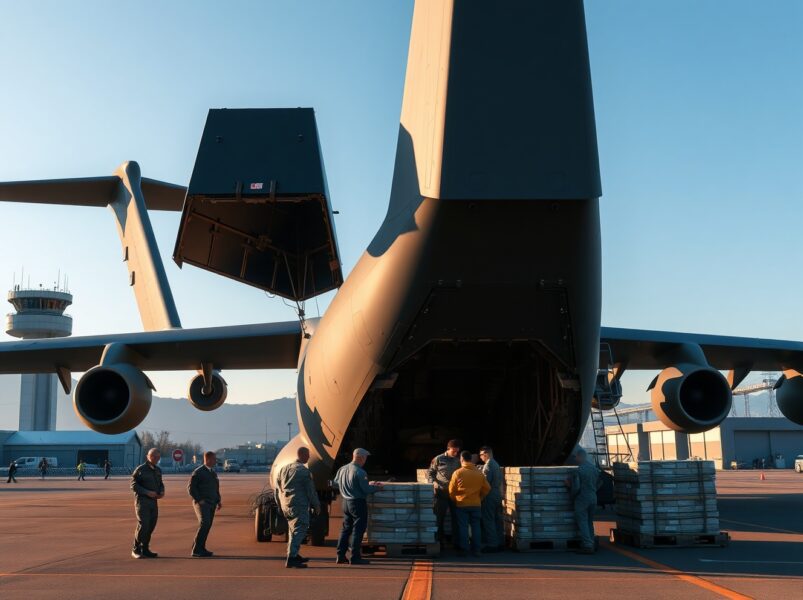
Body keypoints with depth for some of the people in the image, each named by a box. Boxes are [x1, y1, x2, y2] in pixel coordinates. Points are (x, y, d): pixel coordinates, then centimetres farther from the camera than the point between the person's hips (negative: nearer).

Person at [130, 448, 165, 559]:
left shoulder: (158, 470, 14)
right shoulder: (140, 469, -7)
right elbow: (134, 485, -9)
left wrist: (162, 491, 2)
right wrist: (147, 492, -20)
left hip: (154, 501, 7)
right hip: (142, 501, -7)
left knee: (151, 525, 6)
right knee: (143, 525, -13)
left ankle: (145, 549, 16)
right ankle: (136, 549, -1)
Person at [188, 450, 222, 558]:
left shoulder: (213, 473, 17)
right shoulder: (198, 472, -6)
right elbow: (190, 488, -10)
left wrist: (218, 501, 14)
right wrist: (199, 500, -17)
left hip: (211, 504, 8)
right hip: (202, 503, -8)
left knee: (207, 526, 6)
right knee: (204, 524, -19)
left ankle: (201, 549, 13)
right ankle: (196, 550, -16)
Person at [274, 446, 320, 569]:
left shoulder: (283, 469, 12)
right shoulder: (303, 471, -11)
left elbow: (277, 490, 17)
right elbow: (311, 490, -9)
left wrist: (280, 505, 25)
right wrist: (316, 505, 2)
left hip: (285, 506, 8)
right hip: (299, 506, -8)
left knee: (293, 530, 21)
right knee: (298, 530, -6)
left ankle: (294, 555, 30)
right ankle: (291, 559, -13)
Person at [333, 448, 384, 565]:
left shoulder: (342, 469, 5)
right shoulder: (360, 472, -19)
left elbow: (336, 483, 17)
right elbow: (366, 489, -19)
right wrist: (377, 487, 0)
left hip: (346, 502, 8)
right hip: (358, 503, -7)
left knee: (345, 529, 14)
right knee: (358, 530, 0)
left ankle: (340, 556, 15)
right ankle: (355, 557, 1)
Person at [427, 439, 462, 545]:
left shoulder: (459, 460, 6)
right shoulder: (438, 459, 1)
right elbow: (430, 473, 6)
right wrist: (433, 483, -11)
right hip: (441, 493, -2)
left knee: (456, 517, 4)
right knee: (439, 517, 4)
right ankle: (439, 539, 14)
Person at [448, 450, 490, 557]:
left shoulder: (457, 473, -9)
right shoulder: (479, 474, 0)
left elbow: (451, 490, -4)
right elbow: (487, 488, 6)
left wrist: (455, 500, 13)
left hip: (461, 505, -2)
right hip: (476, 505, 2)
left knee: (463, 527, 5)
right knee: (476, 527, 8)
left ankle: (462, 549, 7)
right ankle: (476, 550, 9)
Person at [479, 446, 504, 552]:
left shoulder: (488, 465, -14)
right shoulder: (496, 464, 14)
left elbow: (485, 481, -18)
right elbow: (501, 480, 19)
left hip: (489, 496, -9)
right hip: (497, 495, 9)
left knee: (488, 521, -5)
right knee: (497, 520, 12)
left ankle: (492, 544, -5)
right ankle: (500, 543, 16)